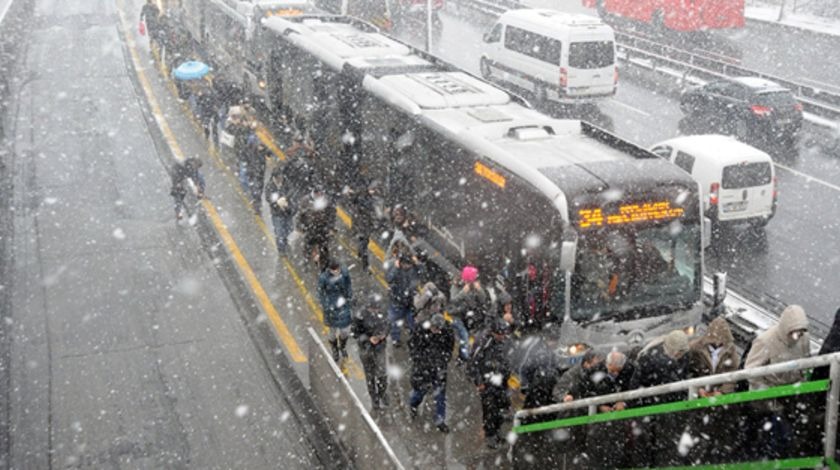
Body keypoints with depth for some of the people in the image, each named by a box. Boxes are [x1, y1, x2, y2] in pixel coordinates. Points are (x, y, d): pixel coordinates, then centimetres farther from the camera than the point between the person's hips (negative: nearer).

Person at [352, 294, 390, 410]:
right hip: (366, 348, -2)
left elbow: (386, 327, 9)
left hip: (379, 347, 3)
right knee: (370, 375, 11)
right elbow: (355, 333, -13)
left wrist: (384, 334, -12)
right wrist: (368, 339, -23)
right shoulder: (361, 316, -20)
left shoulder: (381, 314, -6)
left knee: (381, 374, 1)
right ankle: (374, 400, 28)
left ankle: (382, 394, 28)